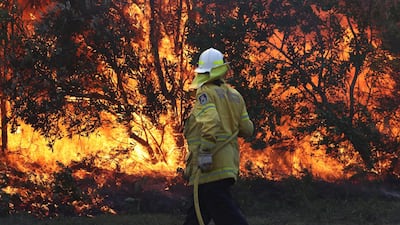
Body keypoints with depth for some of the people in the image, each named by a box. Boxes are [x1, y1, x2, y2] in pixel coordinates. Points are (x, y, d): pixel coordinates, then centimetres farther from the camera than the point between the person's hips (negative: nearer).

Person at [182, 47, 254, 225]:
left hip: (211, 165, -9)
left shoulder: (205, 93, -8)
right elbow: (247, 129, 13)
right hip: (228, 163, 9)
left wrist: (205, 152, -26)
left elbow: (210, 121, -25)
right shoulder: (235, 96, 14)